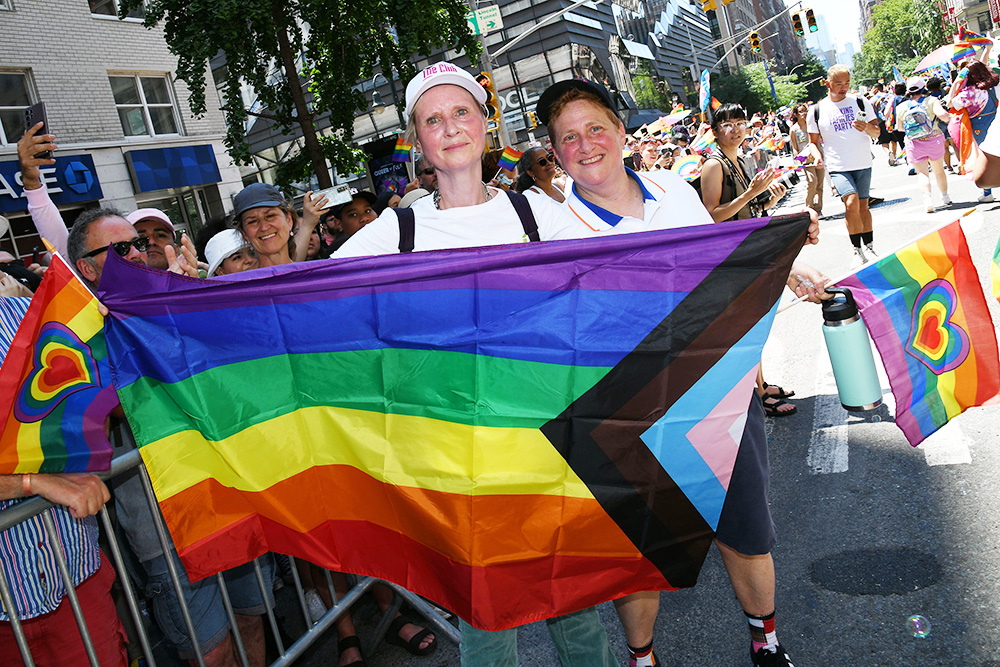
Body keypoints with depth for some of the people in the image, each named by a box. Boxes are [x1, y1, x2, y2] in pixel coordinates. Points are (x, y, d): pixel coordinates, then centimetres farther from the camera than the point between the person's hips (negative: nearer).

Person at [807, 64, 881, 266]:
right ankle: (857, 250, -11)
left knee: (863, 206, 8)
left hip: (863, 165, 3)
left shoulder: (861, 102, 6)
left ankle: (869, 247, 22)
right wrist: (817, 155, -11)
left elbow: (876, 132, 8)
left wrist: (867, 127, -15)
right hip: (838, 168, -3)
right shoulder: (817, 110, 2)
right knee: (852, 201, -21)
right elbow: (813, 141, 9)